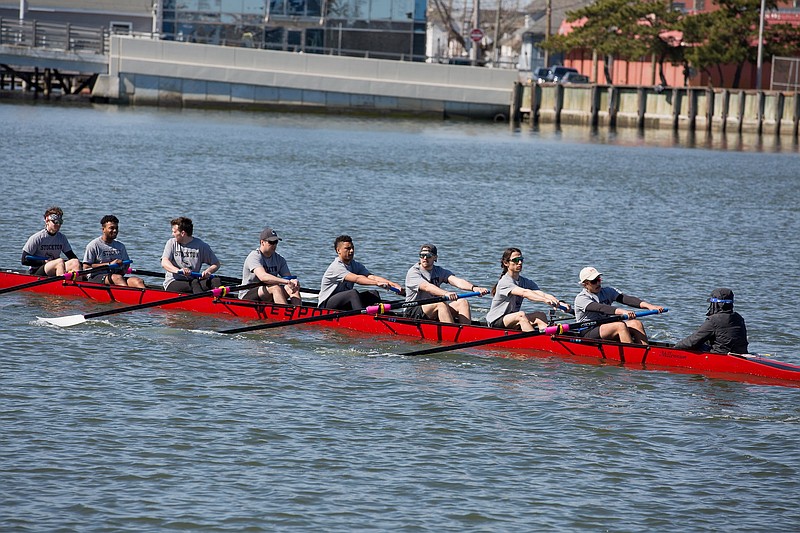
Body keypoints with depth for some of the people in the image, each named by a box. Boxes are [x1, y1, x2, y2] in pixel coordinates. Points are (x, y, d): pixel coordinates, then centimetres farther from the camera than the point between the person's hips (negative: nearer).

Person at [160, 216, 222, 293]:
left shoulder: (201, 246, 6)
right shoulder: (171, 243, 7)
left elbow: (216, 264, 9)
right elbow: (164, 263, -9)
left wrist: (208, 271, -15)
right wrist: (178, 270, -31)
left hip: (193, 280, 2)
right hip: (173, 283, -1)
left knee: (215, 280, -25)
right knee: (195, 284, -32)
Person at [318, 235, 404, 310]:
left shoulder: (356, 265, 5)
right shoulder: (336, 267, -19)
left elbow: (372, 277, -11)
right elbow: (357, 279, -33)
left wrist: (392, 284, -27)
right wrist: (377, 283, -45)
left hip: (345, 302, 8)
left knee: (373, 294, -9)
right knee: (353, 293, -33)